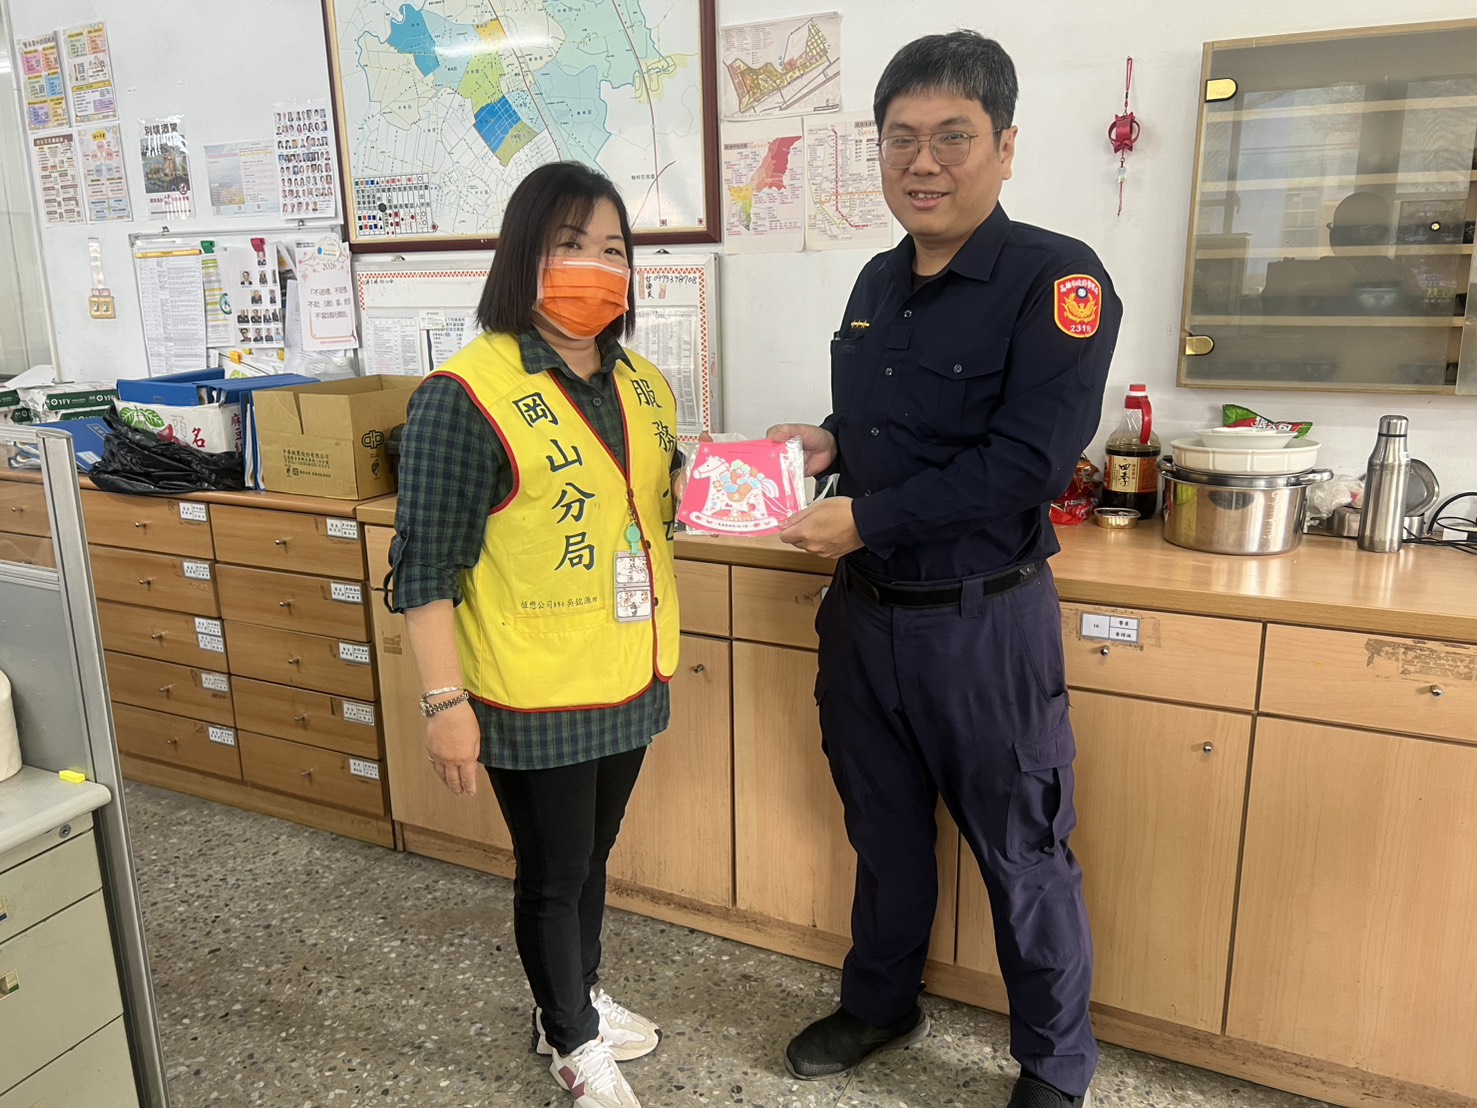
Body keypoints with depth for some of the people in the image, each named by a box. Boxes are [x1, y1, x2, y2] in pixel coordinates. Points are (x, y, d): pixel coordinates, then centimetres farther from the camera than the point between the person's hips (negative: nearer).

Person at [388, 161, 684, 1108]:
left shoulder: (645, 385, 5)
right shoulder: (468, 394, -17)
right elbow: (426, 564, -17)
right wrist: (446, 703, -18)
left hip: (630, 679, 6)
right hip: (532, 696, -6)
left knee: (593, 856, 23)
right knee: (553, 871, 13)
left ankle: (578, 1001, 47)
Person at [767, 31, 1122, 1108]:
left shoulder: (1058, 282, -14)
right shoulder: (878, 282, 8)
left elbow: (1028, 462, -23)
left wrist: (866, 521, -20)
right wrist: (827, 440, -1)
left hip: (983, 625, -6)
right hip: (862, 613, 7)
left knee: (1023, 859, 11)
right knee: (884, 830, 22)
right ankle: (881, 1005, 45)